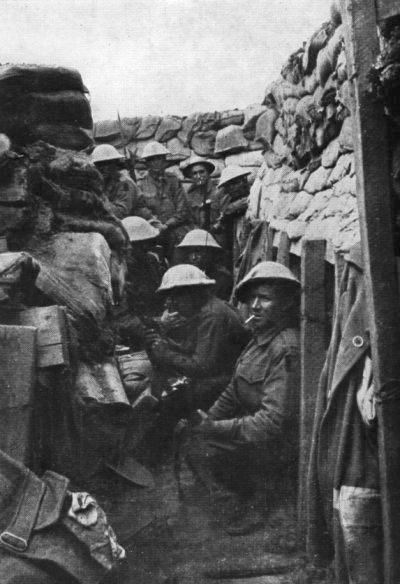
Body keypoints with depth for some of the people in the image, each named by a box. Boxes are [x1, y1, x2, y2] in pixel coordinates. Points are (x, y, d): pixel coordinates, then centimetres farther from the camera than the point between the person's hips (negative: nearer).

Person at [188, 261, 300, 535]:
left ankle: (253, 501, 3)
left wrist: (216, 429, -25)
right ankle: (256, 488, 13)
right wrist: (206, 420, -2)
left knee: (211, 448, -24)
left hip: (280, 446, -9)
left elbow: (274, 421, -28)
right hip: (255, 427, 9)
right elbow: (235, 391, 11)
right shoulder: (261, 336, 6)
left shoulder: (287, 349, -24)